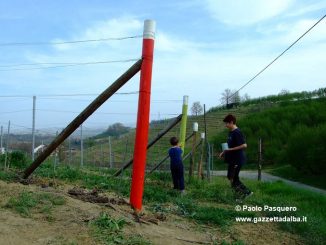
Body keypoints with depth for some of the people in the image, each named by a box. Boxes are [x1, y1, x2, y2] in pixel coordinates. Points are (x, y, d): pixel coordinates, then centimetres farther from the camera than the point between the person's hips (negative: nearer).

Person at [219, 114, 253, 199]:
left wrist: (230, 149, -23)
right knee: (231, 177, 14)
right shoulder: (231, 132, 10)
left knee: (233, 179, -4)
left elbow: (244, 145, -25)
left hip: (237, 160, -10)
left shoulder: (237, 132, -18)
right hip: (232, 159, 10)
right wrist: (224, 152, 11)